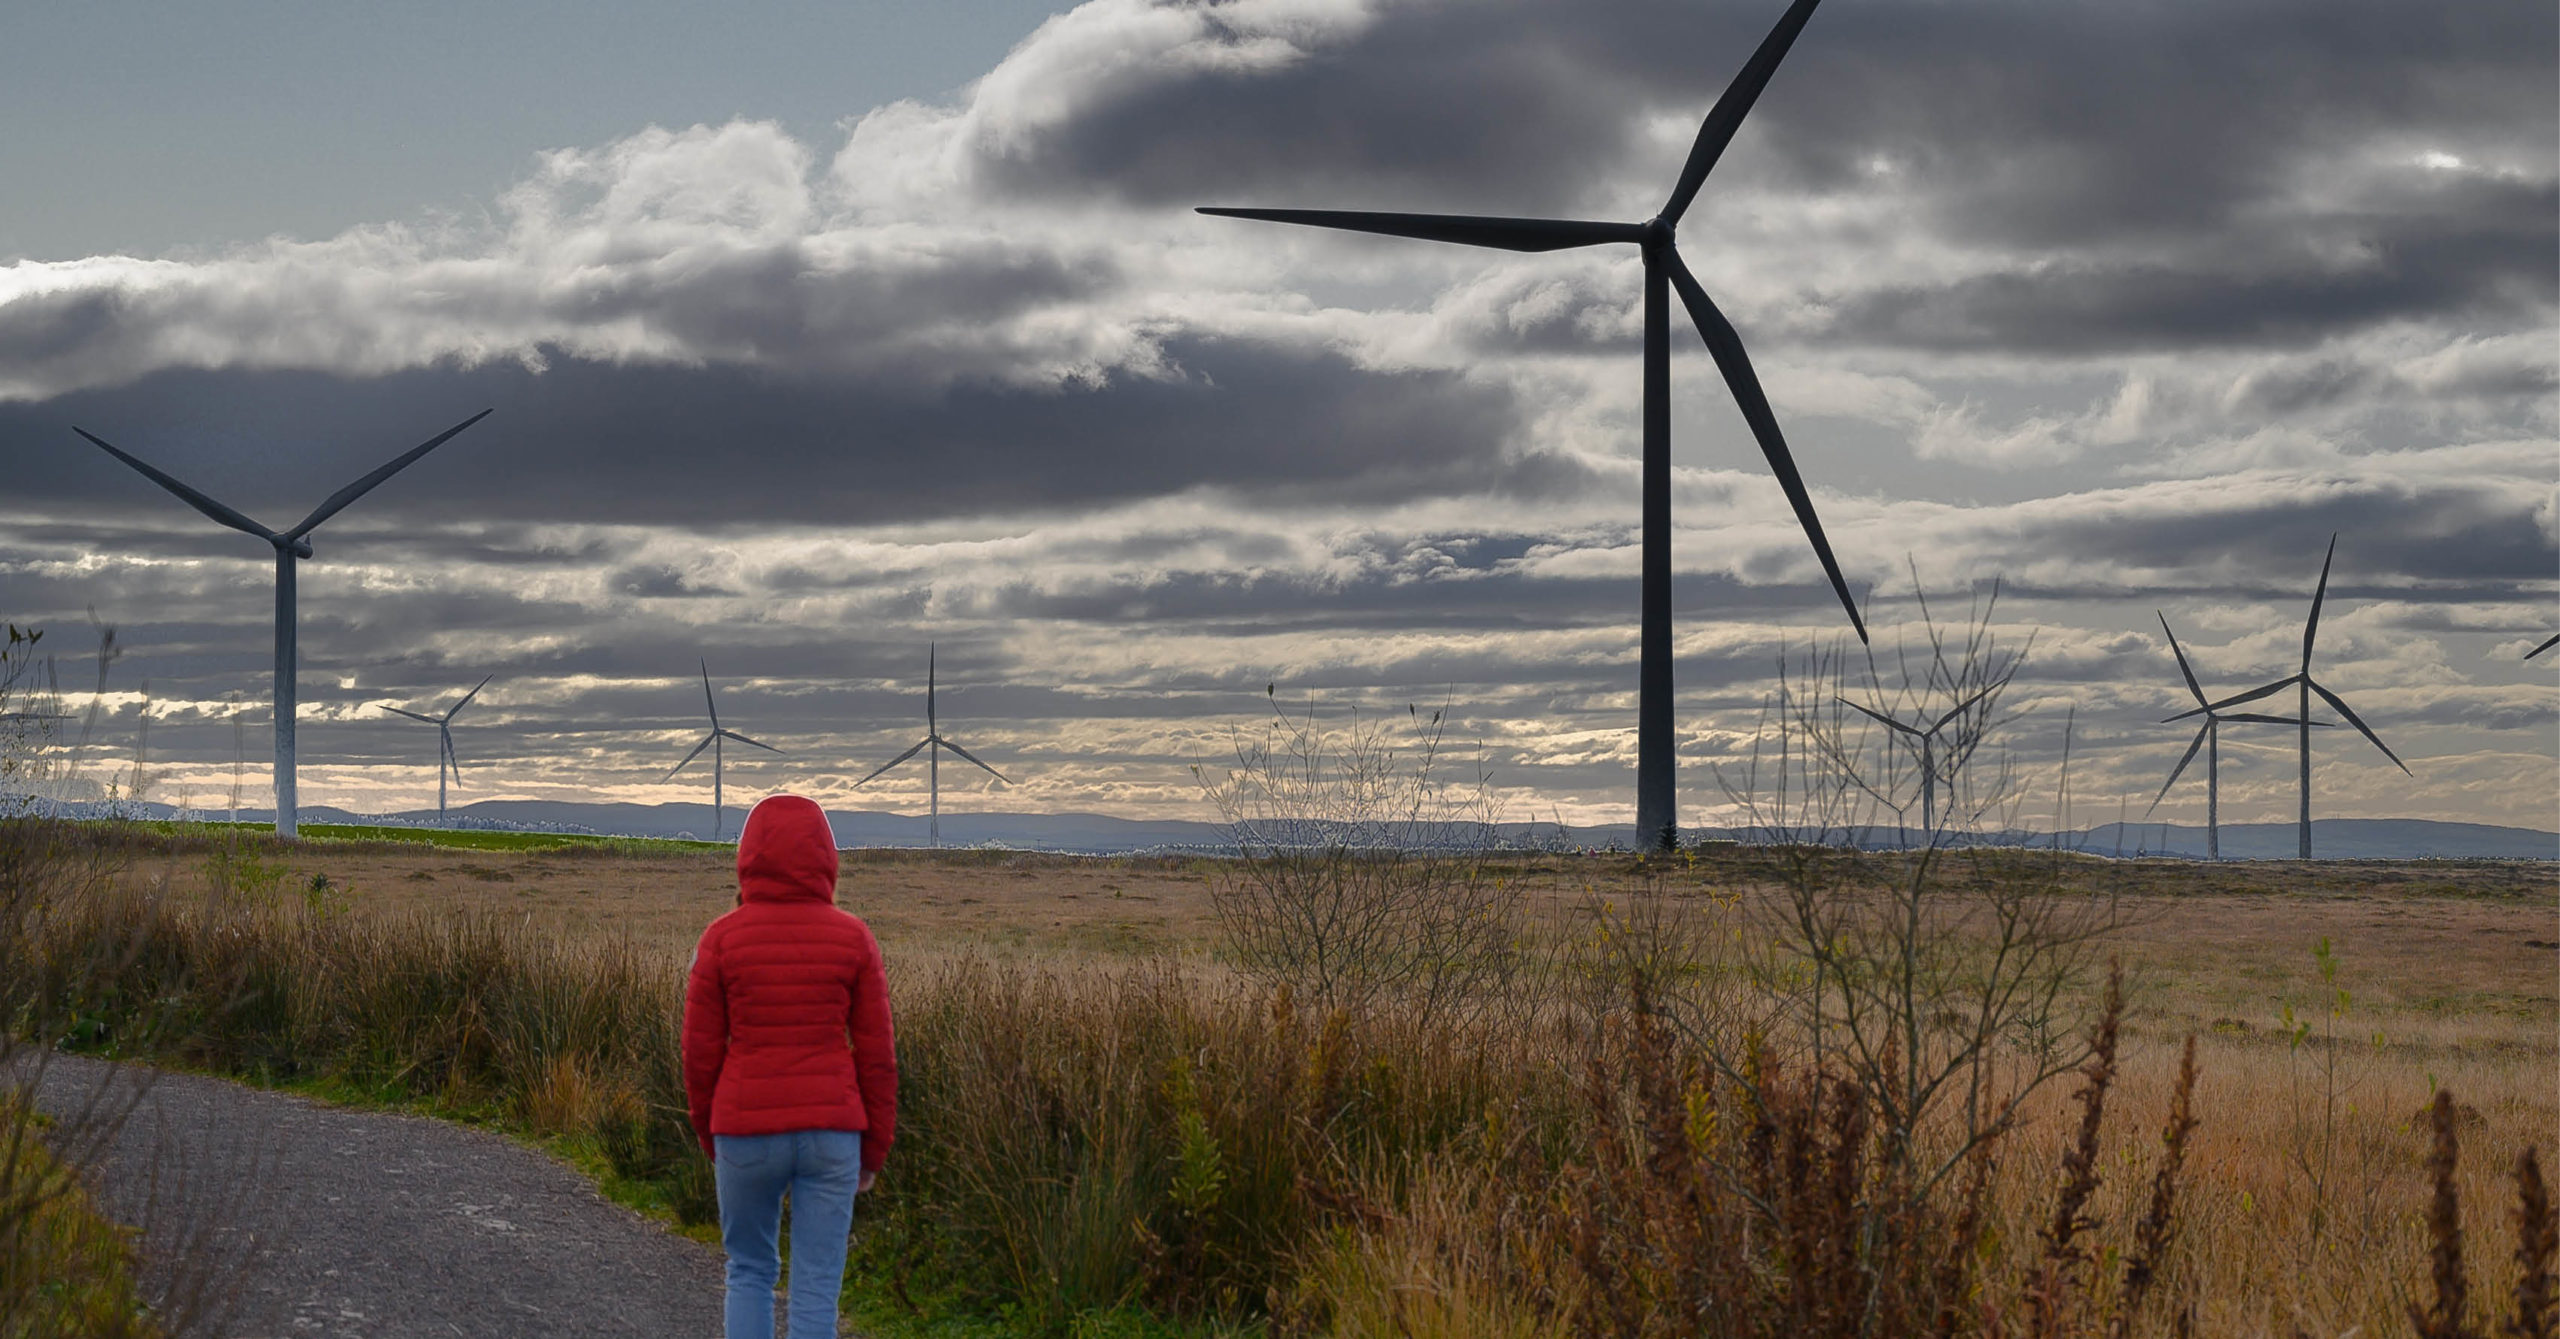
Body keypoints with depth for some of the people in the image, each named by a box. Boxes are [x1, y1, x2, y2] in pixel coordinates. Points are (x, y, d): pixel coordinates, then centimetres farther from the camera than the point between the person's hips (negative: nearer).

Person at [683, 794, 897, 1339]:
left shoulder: (721, 939, -6)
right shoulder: (853, 938, -4)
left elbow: (701, 1053, -2)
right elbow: (876, 1054, -2)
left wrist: (711, 1140, 13)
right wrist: (874, 1149, 9)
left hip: (747, 1131, 0)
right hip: (830, 1132, 0)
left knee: (750, 1273, 19)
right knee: (817, 1287, 5)